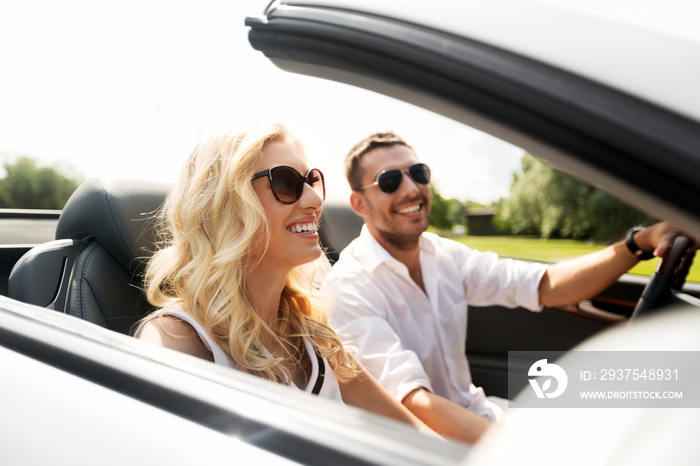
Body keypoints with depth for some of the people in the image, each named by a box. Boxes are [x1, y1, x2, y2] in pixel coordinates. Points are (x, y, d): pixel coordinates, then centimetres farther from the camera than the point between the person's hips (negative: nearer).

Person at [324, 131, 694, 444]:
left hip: (473, 413, 6)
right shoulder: (348, 289, -21)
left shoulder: (445, 255, 0)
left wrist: (640, 242, -18)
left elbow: (545, 286, -5)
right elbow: (414, 402, -30)